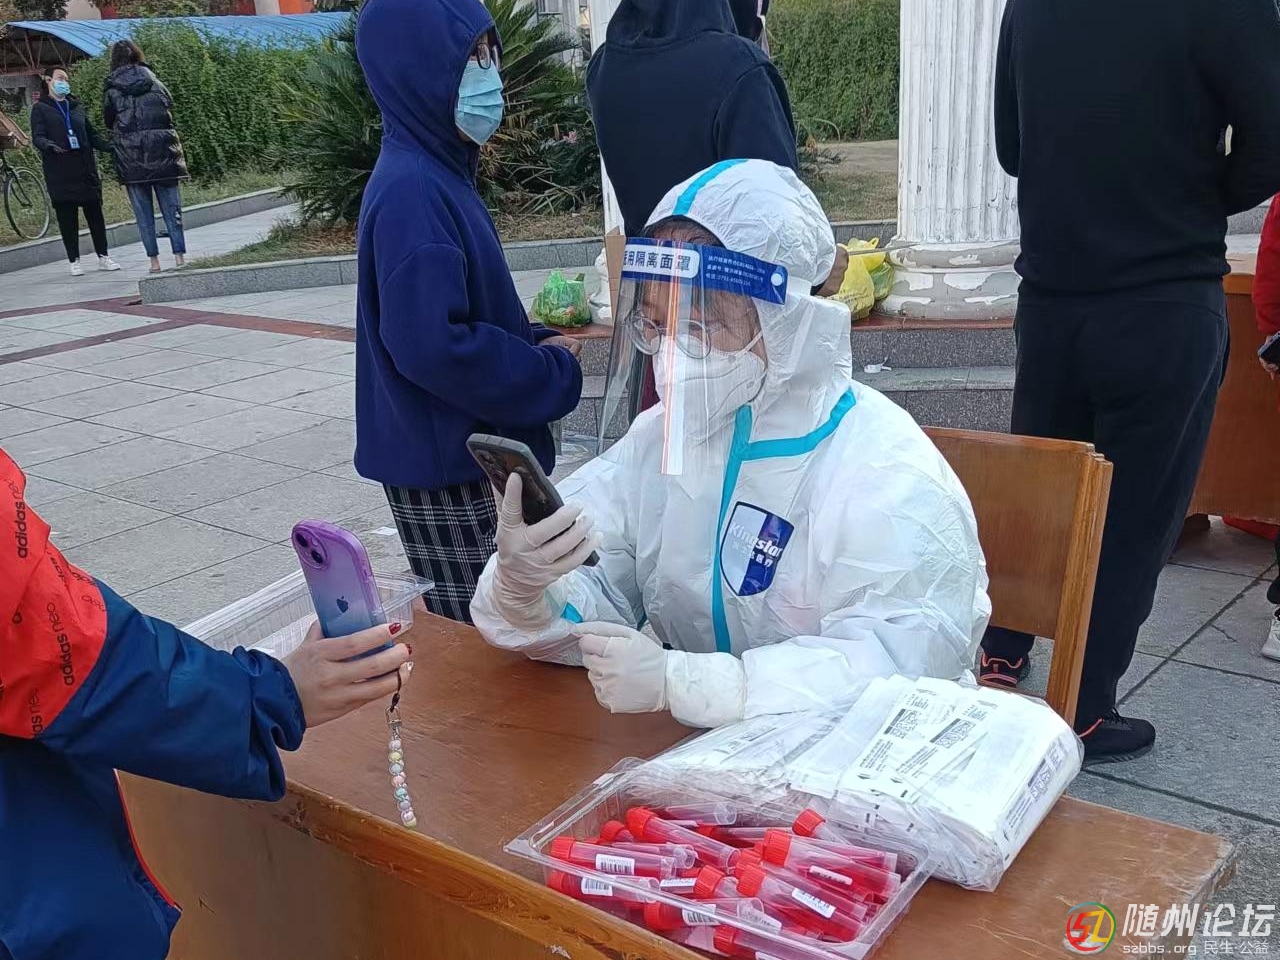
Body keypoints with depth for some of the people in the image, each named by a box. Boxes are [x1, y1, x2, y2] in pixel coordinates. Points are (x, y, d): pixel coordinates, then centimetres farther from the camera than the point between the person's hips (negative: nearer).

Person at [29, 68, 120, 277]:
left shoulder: (76, 107, 19)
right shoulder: (41, 108, 7)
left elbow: (92, 136, 19)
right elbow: (37, 137, -3)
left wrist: (112, 148, 4)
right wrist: (49, 145, -25)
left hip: (85, 168, 3)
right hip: (59, 172, -3)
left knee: (95, 213, 2)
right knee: (67, 217, -1)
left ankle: (103, 257, 11)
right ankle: (74, 261, 5)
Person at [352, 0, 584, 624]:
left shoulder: (439, 175, 10)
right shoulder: (411, 191, -21)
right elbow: (432, 346, -28)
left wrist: (538, 345, 1)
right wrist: (554, 373, -15)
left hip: (470, 454, 9)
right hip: (446, 468, -9)